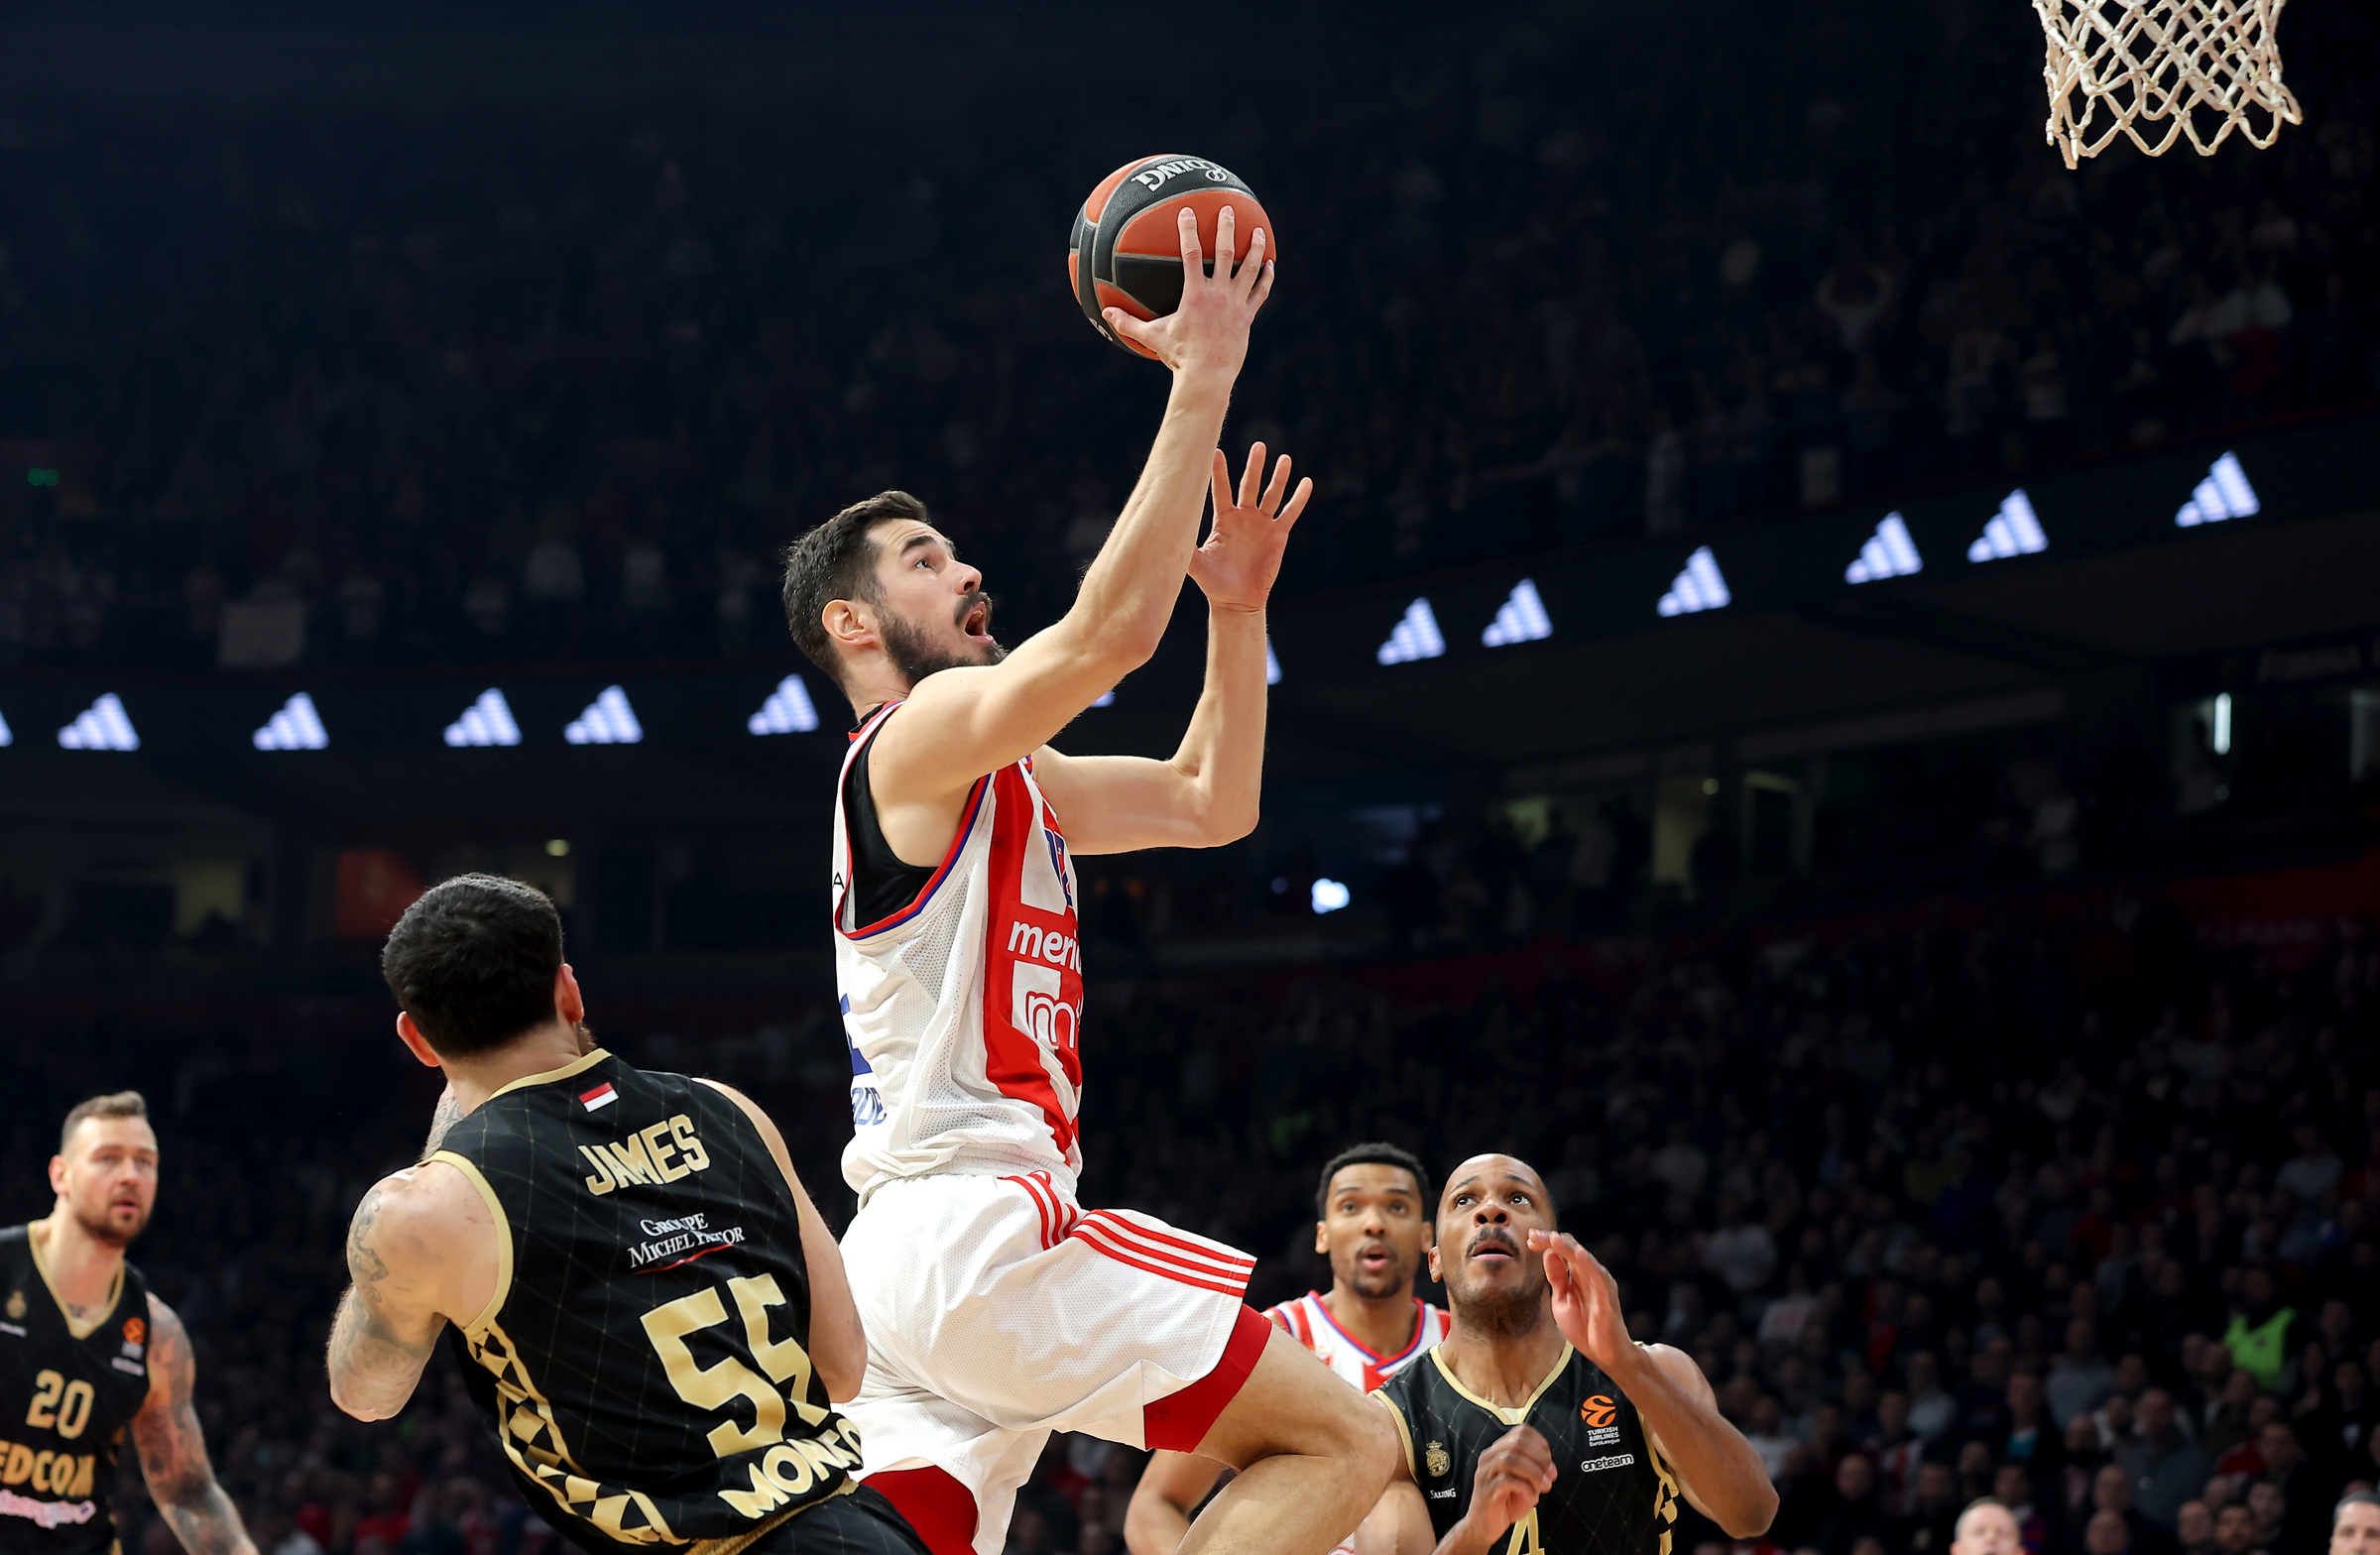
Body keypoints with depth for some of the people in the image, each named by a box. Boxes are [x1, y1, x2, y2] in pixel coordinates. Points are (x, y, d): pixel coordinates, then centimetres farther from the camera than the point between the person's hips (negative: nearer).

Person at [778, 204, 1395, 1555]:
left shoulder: (1006, 779, 24)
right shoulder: (925, 734, -4)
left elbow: (1213, 805, 28)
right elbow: (1114, 629, -20)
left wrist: (1238, 607, 16)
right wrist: (1204, 381, -16)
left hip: (903, 1256, 10)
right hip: (977, 1226, -10)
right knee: (1343, 1441, -9)